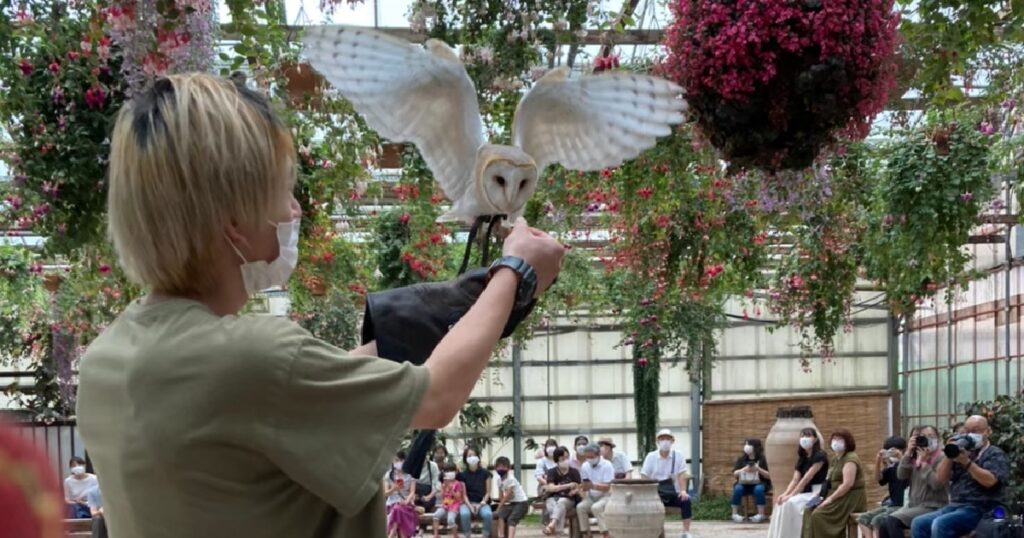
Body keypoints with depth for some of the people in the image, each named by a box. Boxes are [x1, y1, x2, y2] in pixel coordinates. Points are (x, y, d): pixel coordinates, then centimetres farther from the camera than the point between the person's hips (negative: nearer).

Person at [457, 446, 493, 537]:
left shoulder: (485, 473, 4)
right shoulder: (462, 475, 3)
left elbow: (488, 492, 4)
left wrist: (481, 504, -12)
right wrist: (470, 506, -16)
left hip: (482, 503, 0)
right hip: (467, 503, 0)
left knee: (487, 514, -34)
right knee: (464, 514, -36)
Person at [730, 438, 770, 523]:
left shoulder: (762, 459, 3)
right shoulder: (741, 459, 12)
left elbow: (768, 476, -1)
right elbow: (735, 473, 4)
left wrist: (758, 469, -18)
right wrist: (744, 470, -16)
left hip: (758, 483, -2)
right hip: (744, 483, 2)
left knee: (758, 489, -37)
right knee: (737, 489, -31)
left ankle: (761, 515, -32)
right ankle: (735, 514, -25)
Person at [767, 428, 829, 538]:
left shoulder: (819, 456, -12)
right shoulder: (802, 458, 14)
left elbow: (807, 478, -19)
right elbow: (795, 480, 4)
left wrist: (791, 495, -23)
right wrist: (785, 494, -15)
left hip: (817, 493, -8)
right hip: (805, 493, 8)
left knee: (791, 503, -27)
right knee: (781, 503, -11)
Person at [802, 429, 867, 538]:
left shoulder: (850, 459, -12)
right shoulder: (835, 459, 18)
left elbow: (847, 484, -22)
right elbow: (830, 482, 19)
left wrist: (830, 498, -20)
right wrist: (821, 495, 1)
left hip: (850, 500, -9)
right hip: (839, 498, 9)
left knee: (818, 515, -23)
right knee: (809, 512, -4)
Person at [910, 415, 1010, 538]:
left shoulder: (995, 454, 2)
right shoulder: (962, 452, 19)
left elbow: (989, 481, -18)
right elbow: (941, 479, 12)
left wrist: (967, 462, -24)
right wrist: (949, 455, -2)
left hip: (979, 510, -7)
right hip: (955, 506, 7)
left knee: (940, 524, -29)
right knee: (919, 523, -10)